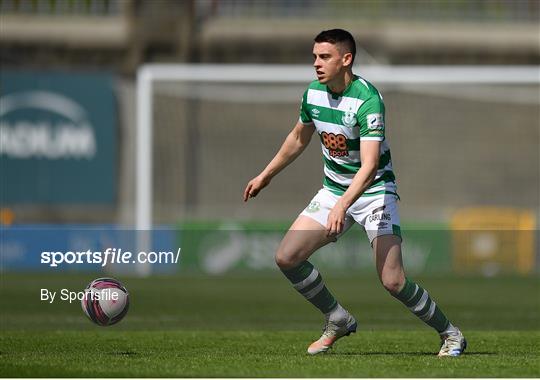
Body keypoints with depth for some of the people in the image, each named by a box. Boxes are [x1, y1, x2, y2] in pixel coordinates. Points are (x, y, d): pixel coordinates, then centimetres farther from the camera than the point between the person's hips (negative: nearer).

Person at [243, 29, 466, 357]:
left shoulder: (367, 100, -25)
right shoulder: (313, 93, -3)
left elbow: (369, 166, -33)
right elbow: (298, 139, 18)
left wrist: (342, 207, -46)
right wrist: (266, 176, 25)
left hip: (374, 191, -7)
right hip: (333, 191, 7)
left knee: (393, 280, -17)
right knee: (287, 257, -7)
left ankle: (450, 335, 5)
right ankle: (338, 320, 14)